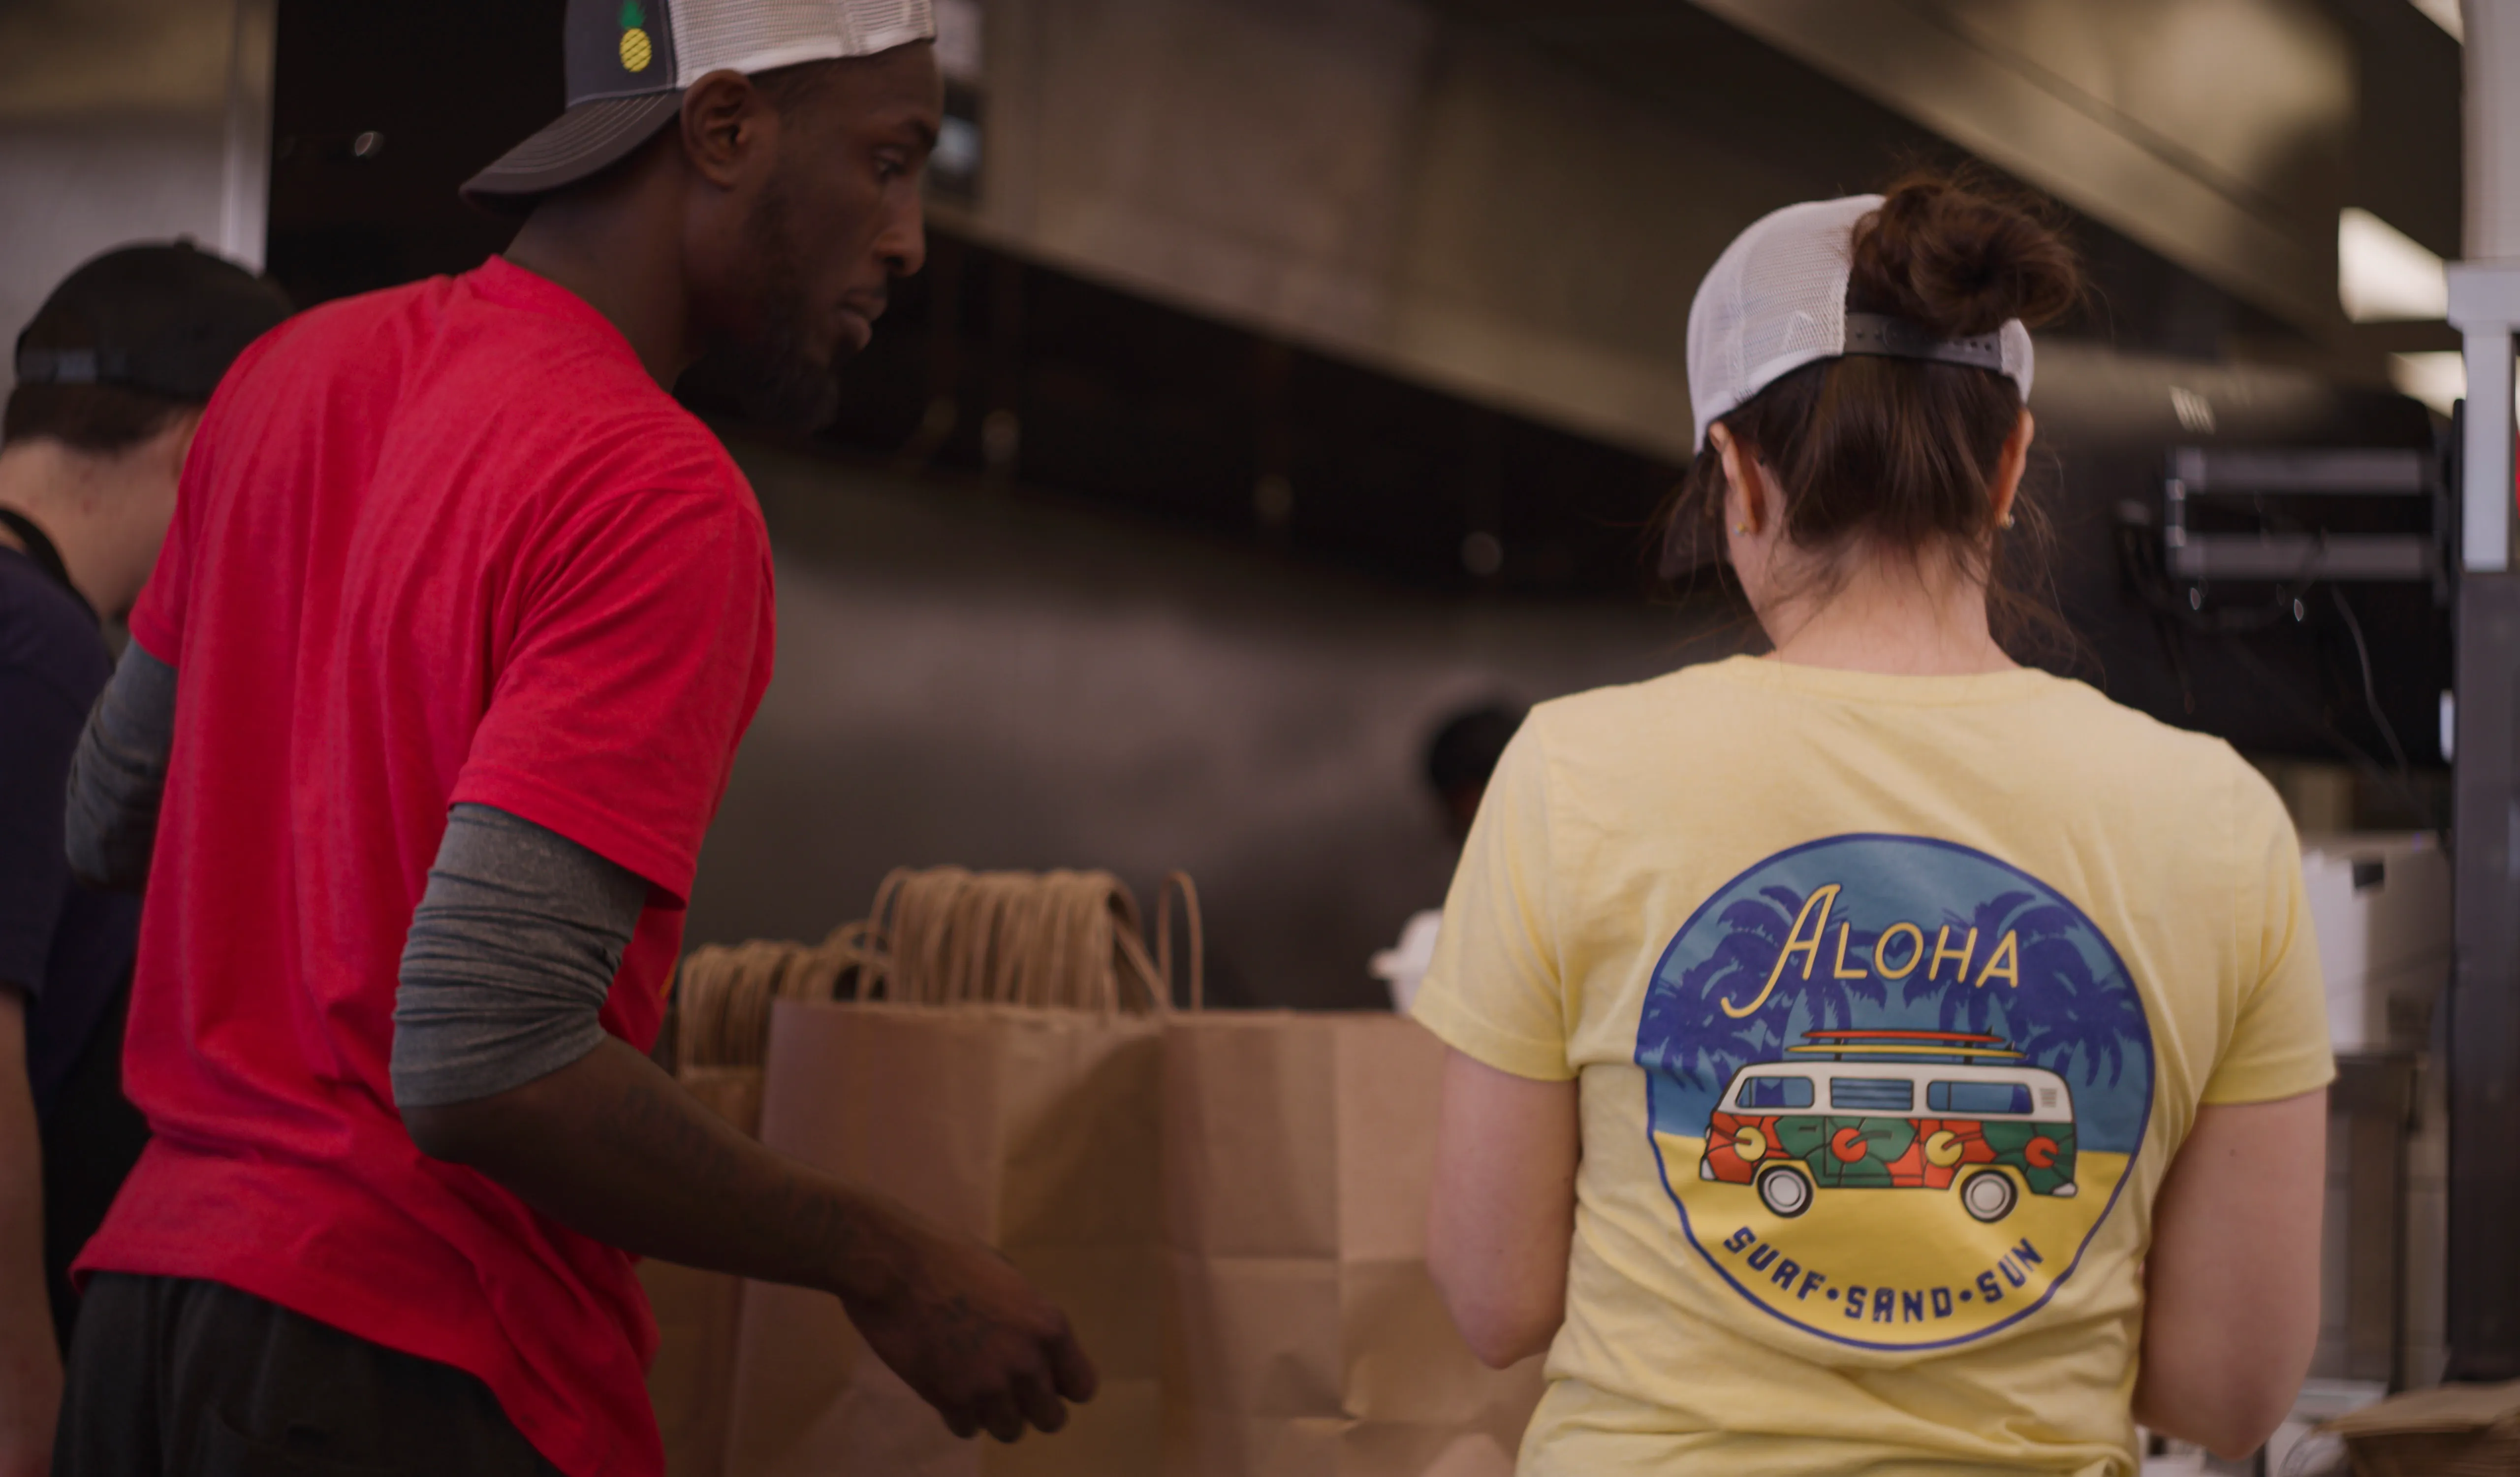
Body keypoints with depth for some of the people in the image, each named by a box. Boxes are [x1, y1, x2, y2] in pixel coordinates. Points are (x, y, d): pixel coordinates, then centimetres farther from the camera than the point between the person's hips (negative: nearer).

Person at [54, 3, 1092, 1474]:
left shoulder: (294, 376, 8)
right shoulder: (662, 506, -17)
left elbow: (112, 820, 20)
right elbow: (479, 1065, -25)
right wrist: (883, 1261, -15)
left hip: (154, 1304, 8)